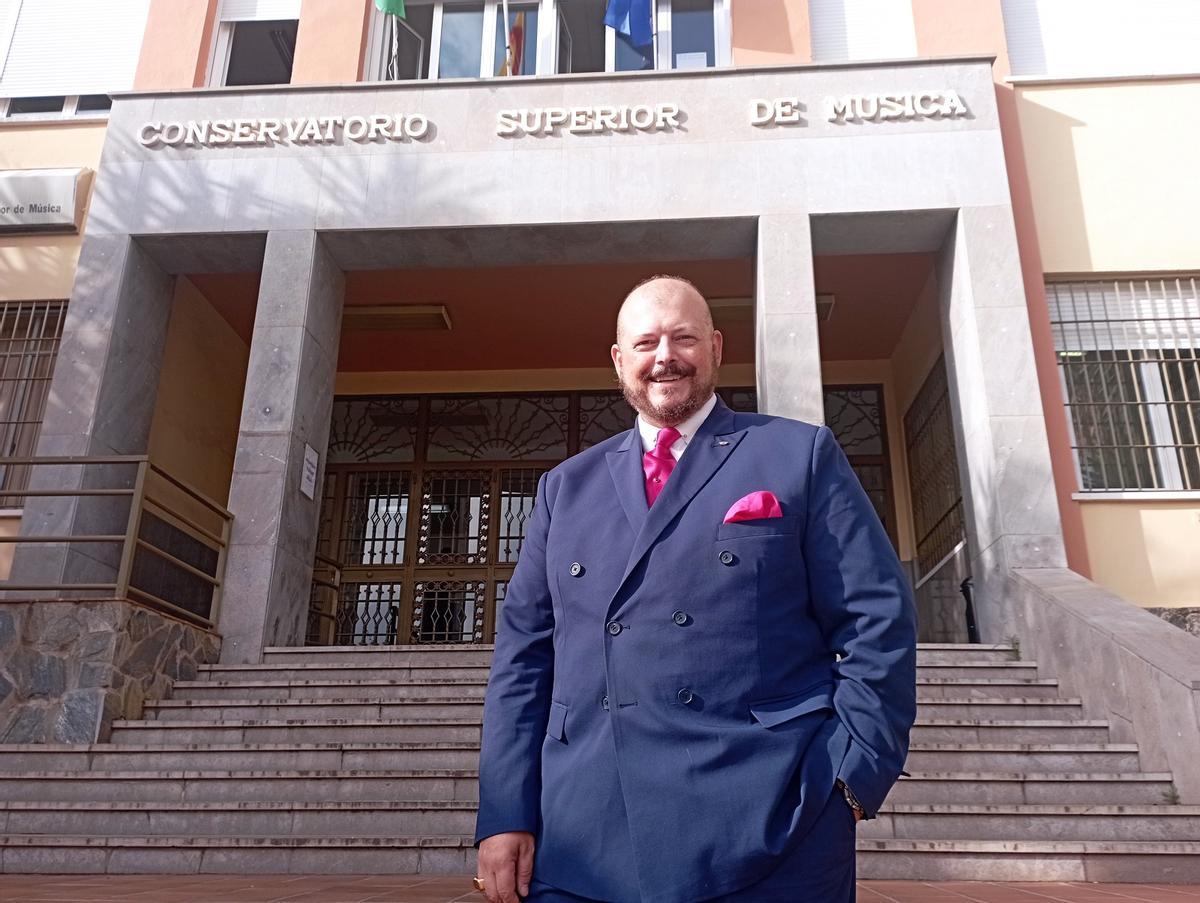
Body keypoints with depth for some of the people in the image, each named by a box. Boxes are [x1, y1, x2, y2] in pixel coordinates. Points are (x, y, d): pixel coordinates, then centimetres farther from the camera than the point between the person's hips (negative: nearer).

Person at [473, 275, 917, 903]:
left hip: (768, 831, -2)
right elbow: (523, 650, 9)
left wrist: (853, 771, -10)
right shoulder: (566, 485, 13)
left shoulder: (802, 455, 5)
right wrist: (505, 813, 1)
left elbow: (877, 622, 1)